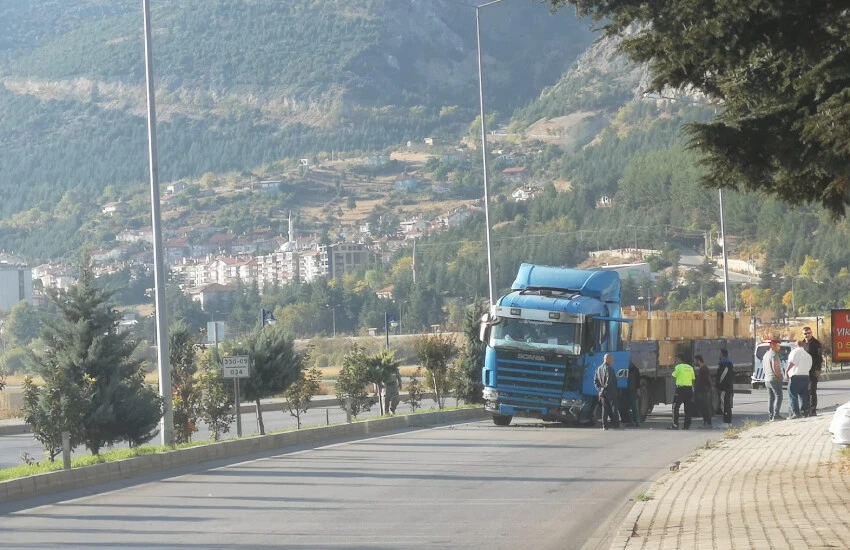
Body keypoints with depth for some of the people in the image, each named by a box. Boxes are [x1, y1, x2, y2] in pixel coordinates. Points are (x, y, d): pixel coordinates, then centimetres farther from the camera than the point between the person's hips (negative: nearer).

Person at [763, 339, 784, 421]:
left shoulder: (766, 354, 16)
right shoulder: (774, 354, -14)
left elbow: (763, 367, 22)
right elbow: (775, 368, -20)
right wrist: (780, 376, -8)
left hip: (767, 379, 9)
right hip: (775, 379, -9)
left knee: (770, 398, 11)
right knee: (778, 397, -11)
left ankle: (770, 416, 9)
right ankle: (776, 415, -21)